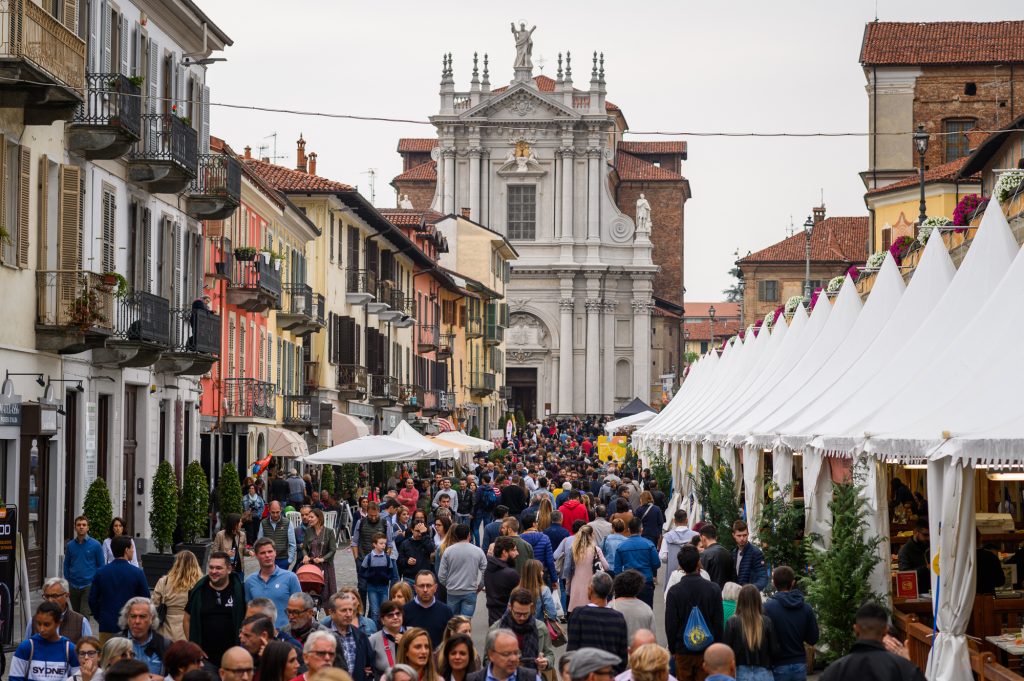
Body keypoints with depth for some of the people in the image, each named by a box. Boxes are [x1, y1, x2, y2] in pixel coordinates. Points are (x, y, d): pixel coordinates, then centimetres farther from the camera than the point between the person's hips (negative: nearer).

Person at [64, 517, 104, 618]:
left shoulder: (95, 545, -4)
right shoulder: (70, 545, 5)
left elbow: (101, 566, -1)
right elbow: (66, 565, 13)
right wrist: (67, 584, 7)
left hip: (88, 586, -4)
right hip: (74, 586, 4)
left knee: (85, 615, -13)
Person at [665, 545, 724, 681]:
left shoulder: (674, 591, -10)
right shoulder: (714, 588, -8)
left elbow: (670, 624, -5)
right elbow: (718, 622, -3)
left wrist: (672, 648, 8)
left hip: (683, 651, 0)